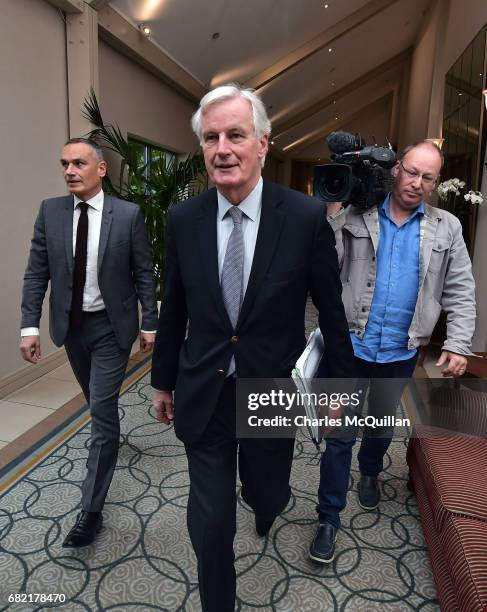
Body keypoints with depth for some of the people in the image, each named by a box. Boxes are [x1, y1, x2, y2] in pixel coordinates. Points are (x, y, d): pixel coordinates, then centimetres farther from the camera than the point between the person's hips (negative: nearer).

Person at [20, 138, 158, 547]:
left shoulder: (128, 214, -9)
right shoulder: (50, 211, -1)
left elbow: (144, 273, -5)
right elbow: (37, 272, 0)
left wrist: (150, 323, -5)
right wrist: (30, 325, -7)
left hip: (111, 326, -3)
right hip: (71, 324, 4)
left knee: (103, 410, -4)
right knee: (98, 403, 21)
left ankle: (91, 510, 6)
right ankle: (110, 437, 53)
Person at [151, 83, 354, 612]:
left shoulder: (306, 217, -13)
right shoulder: (183, 218, -6)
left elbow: (330, 309, -3)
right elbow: (173, 309, 3)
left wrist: (339, 380, 5)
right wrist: (163, 380, 11)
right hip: (202, 394, 1)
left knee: (265, 493, 22)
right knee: (209, 521, 10)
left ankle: (266, 504, 62)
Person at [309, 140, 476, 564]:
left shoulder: (447, 228, 3)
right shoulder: (356, 216, -4)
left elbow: (460, 292, 3)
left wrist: (458, 344, -6)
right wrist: (333, 208, -18)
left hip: (400, 353, 3)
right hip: (350, 344, -2)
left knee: (383, 425, 24)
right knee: (340, 434, 3)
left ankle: (370, 473, 55)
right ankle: (329, 519, 20)